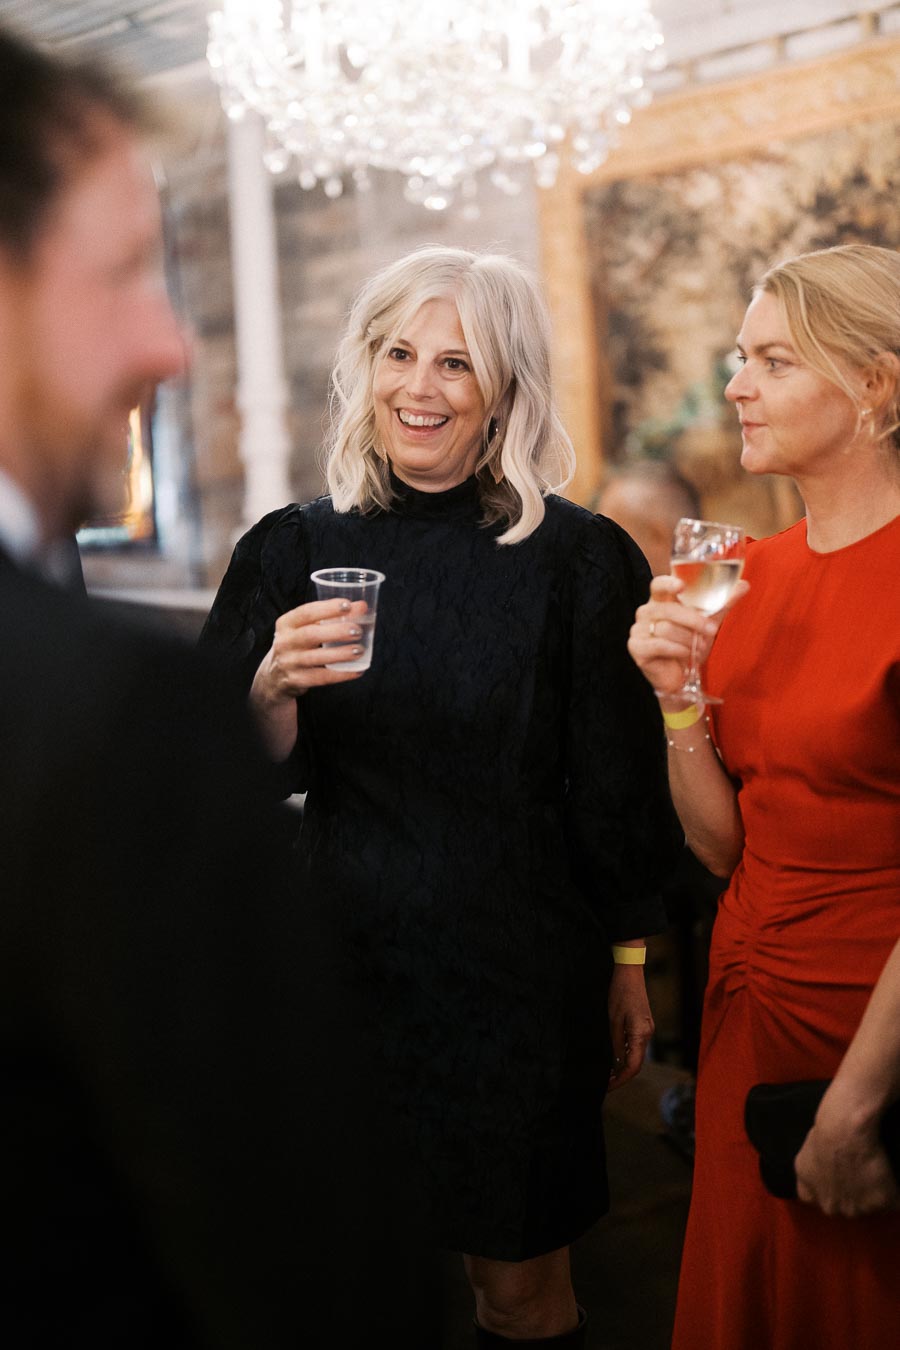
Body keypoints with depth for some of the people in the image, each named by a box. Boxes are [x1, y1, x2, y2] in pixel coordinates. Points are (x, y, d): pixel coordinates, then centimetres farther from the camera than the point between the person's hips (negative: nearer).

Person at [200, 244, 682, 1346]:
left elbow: (617, 791, 1)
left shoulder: (580, 560, -5)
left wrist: (628, 967, 3)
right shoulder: (293, 551, 0)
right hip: (345, 957, 2)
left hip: (523, 972, -1)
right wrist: (274, 689, -21)